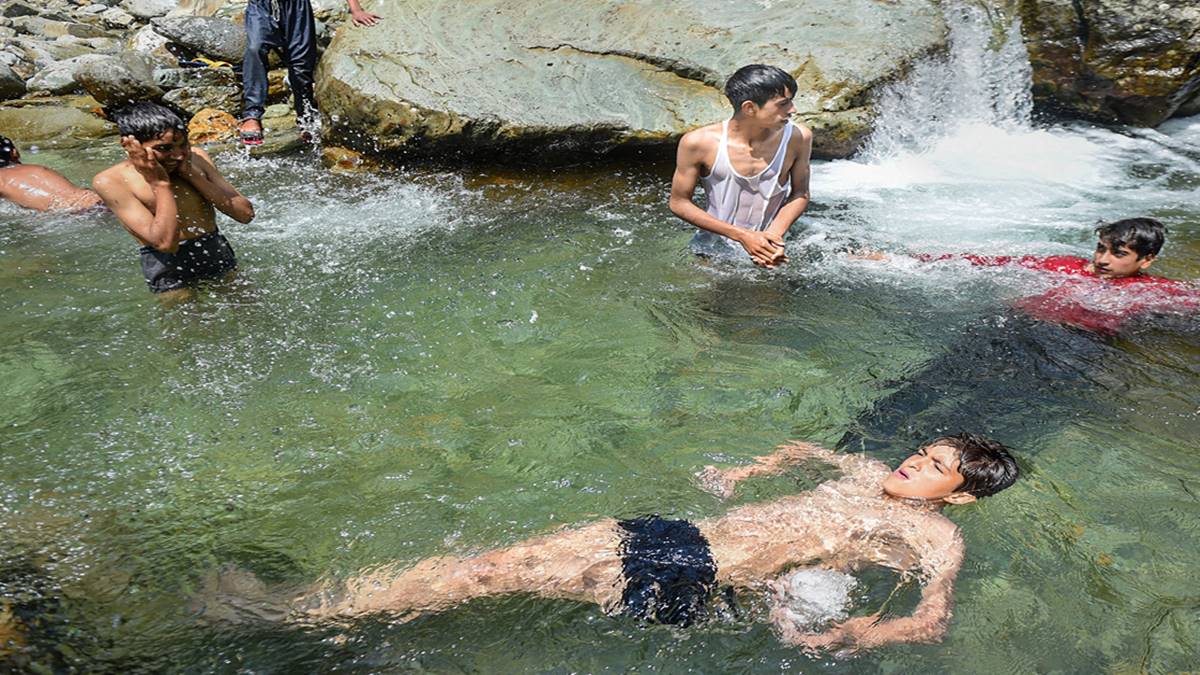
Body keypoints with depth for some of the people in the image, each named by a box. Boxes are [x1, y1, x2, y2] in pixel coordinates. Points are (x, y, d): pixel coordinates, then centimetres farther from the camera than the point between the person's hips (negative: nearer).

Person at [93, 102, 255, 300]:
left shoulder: (196, 158, 0)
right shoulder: (111, 180, -12)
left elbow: (246, 214, -7)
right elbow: (165, 243, -23)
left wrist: (191, 174, -12)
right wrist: (160, 183, -19)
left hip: (220, 257, 4)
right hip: (170, 272, -4)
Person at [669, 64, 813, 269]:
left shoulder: (798, 138, -13)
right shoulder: (699, 143, -19)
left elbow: (800, 194, 2)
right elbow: (679, 203, -11)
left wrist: (775, 235, -18)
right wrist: (743, 236, -17)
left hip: (768, 250, 1)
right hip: (714, 251, -1)